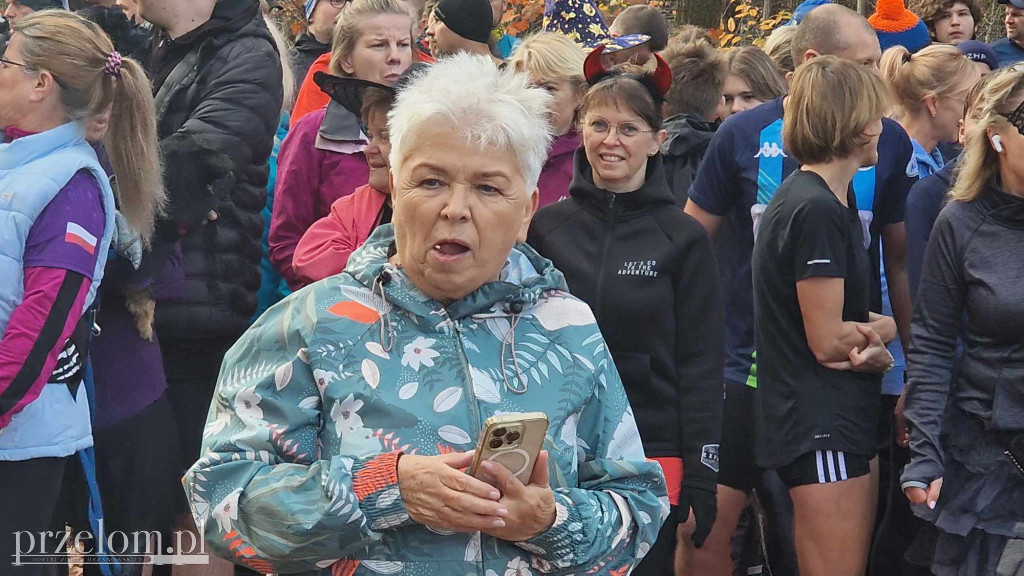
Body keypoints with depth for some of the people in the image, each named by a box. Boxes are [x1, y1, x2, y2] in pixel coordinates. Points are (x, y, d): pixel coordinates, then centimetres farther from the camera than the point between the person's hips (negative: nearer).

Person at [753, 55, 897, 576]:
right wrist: (883, 329, 0)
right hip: (821, 427, -10)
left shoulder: (832, 200, 14)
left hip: (845, 417, 10)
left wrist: (867, 334, -8)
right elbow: (828, 341, -19)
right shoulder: (816, 211, -18)